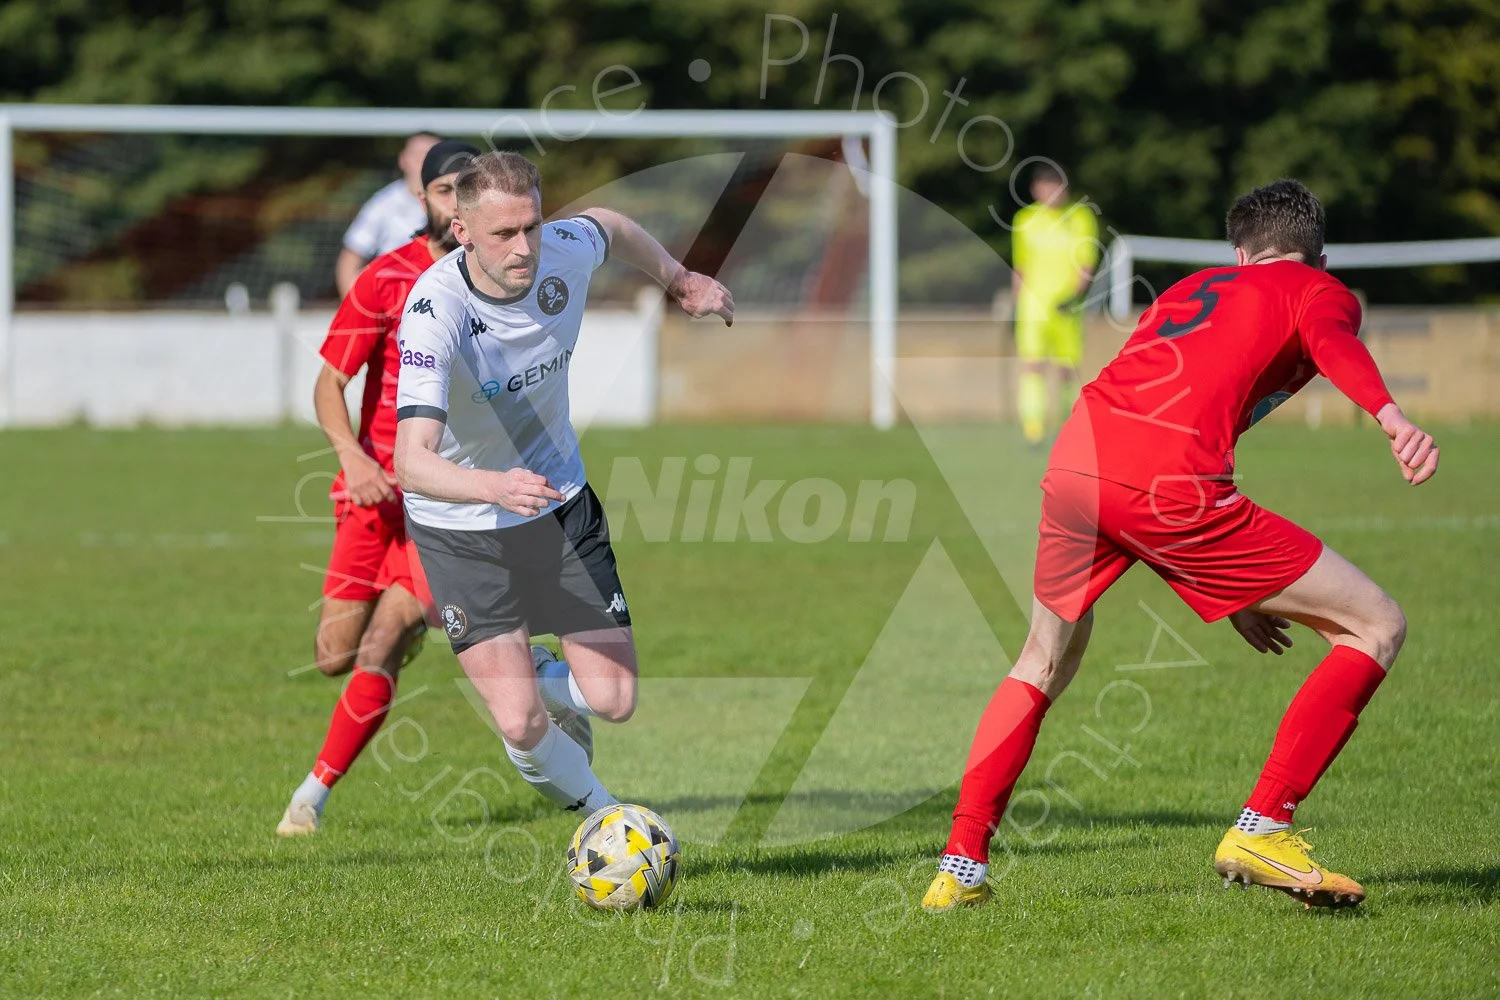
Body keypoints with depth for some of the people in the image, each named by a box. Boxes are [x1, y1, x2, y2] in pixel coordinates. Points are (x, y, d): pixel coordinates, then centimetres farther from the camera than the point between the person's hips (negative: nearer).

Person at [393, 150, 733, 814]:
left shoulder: (563, 253, -17)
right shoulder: (435, 311, -32)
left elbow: (609, 227, 12)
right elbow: (411, 460, -42)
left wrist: (679, 278, 22)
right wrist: (493, 488, -59)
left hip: (560, 503, 4)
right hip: (459, 527, -4)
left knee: (614, 699, -2)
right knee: (521, 727, -13)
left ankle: (547, 681, 34)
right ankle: (602, 813, 18)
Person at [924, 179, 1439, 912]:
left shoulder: (1192, 288, 36)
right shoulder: (1322, 292, 18)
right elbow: (1330, 342, -8)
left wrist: (1226, 588, 42)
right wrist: (1390, 416, -29)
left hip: (1073, 459, 6)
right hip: (1165, 484, -6)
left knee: (1043, 665, 32)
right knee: (1376, 628, 6)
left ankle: (960, 866, 27)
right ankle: (1260, 830, 1)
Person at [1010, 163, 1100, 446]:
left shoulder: (1080, 218, 1)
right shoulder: (1025, 220, 8)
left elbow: (1086, 266, -4)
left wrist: (1075, 295, -19)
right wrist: (1016, 303, 13)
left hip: (1067, 308, -1)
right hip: (1032, 305, 1)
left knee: (1066, 368, 5)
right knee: (1031, 364, -14)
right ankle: (1033, 429, -17)